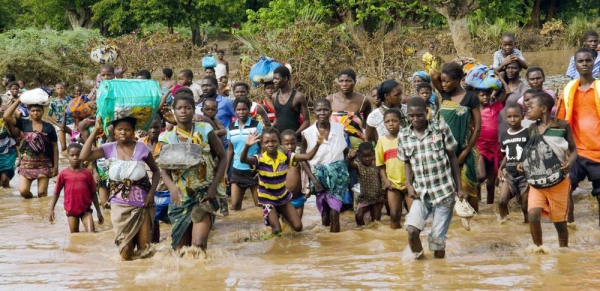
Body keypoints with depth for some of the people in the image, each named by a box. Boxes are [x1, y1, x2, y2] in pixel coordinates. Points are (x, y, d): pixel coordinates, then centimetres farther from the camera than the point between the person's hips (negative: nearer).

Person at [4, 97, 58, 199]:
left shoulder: (49, 127, 2)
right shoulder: (24, 123, 4)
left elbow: (55, 147, 3)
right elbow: (6, 116, -8)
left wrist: (55, 165, -2)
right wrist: (19, 100, -8)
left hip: (44, 163, -1)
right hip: (27, 163, 1)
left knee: (42, 193, -2)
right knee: (23, 190, -9)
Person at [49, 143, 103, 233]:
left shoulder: (87, 173, 0)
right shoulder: (63, 174, -2)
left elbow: (93, 193, 6)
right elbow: (56, 192, 5)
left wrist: (99, 212, 7)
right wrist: (51, 209, 0)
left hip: (86, 209, 0)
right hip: (71, 210, 0)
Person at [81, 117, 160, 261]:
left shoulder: (141, 148, -7)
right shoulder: (109, 149, -3)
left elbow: (156, 171, 5)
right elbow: (84, 156, -15)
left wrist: (151, 193, -9)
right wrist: (95, 131, -13)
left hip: (141, 204, -1)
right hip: (120, 205, 1)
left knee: (144, 247, 1)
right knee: (125, 251, 3)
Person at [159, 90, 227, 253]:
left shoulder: (205, 131, -3)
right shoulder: (167, 138, 1)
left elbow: (222, 157, 2)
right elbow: (164, 170, -1)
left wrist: (214, 186, -10)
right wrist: (172, 187, -23)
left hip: (203, 195, -3)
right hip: (180, 198, 3)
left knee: (199, 244, -21)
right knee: (180, 248, 8)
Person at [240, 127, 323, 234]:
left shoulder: (285, 157, -10)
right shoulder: (259, 159, -19)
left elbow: (307, 156, -13)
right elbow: (243, 160, -38)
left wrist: (317, 145, -31)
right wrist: (247, 146, -58)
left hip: (284, 197, 3)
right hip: (268, 199, -3)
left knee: (298, 227, -1)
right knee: (276, 231, -14)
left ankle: (284, 217, 32)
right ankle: (272, 218, 22)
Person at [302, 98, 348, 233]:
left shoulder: (340, 128, -3)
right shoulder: (307, 133, -8)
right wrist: (313, 179, -9)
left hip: (337, 174, 0)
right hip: (319, 175, 0)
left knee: (334, 213, -9)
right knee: (325, 216, 7)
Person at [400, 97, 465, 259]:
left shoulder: (441, 128, -5)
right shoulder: (403, 135, 1)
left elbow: (452, 157, 2)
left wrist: (459, 188, 2)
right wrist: (409, 184, -5)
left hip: (444, 191, -2)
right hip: (421, 193, 2)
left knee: (438, 238, -2)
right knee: (411, 230, -18)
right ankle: (418, 258, 7)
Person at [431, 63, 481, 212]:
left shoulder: (471, 98, -8)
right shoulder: (445, 94, 5)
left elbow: (477, 127, -9)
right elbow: (434, 75, -8)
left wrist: (465, 152, -13)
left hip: (464, 150, -4)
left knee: (468, 187, 0)